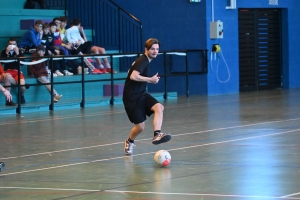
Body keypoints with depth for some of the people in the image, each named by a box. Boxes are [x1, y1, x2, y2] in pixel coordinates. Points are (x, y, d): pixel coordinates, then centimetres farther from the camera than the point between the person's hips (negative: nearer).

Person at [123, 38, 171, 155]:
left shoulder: (146, 61, 14)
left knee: (159, 107, -21)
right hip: (132, 97, -8)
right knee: (140, 126, -4)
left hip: (141, 94, 8)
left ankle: (157, 135, -34)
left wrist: (152, 80, 17)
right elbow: (133, 76, -31)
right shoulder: (142, 61, -16)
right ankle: (129, 142, 28)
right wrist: (150, 79, -22)